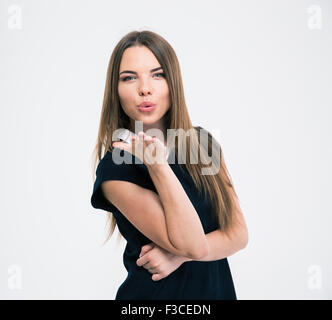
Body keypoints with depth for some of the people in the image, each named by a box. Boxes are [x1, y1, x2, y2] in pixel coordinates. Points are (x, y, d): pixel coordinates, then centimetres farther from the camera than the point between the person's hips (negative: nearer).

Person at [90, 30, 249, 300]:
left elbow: (239, 233, -5)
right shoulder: (115, 169, -18)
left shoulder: (202, 143, -4)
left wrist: (179, 254, -19)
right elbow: (193, 244, -23)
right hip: (157, 292, -4)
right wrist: (157, 164, -28)